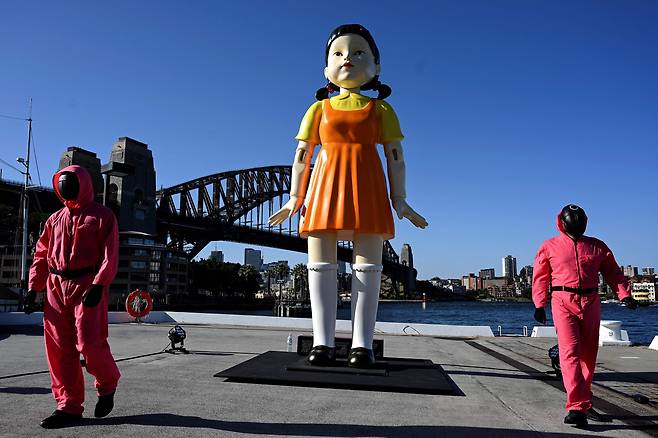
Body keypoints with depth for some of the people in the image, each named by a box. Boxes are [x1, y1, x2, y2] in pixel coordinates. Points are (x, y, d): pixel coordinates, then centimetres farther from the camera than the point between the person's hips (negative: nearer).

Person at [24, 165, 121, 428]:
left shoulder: (102, 216, 1)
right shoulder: (55, 219, 19)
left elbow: (110, 255, -8)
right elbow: (41, 255, 20)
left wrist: (98, 285, -20)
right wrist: (33, 287, 9)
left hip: (87, 286, -6)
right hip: (56, 288, 6)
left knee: (89, 343, -12)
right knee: (59, 347, 3)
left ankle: (107, 386, 17)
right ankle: (69, 407, 12)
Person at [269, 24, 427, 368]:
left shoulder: (380, 109, 11)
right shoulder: (319, 109, 13)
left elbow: (395, 155, 6)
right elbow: (302, 155, 11)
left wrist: (399, 200, -1)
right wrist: (295, 197, 5)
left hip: (366, 188, -1)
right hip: (326, 185, 1)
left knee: (368, 264, -4)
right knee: (320, 264, -2)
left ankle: (362, 343, 2)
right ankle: (323, 342, 4)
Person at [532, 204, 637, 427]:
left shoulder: (598, 246, 13)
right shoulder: (549, 247, 7)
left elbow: (613, 273, 12)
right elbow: (540, 277, 6)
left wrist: (624, 295, -4)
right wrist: (539, 305, -1)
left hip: (591, 303, 4)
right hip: (563, 302, -3)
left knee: (588, 355, 9)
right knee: (570, 352, -15)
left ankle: (583, 402, 24)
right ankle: (577, 407, -18)